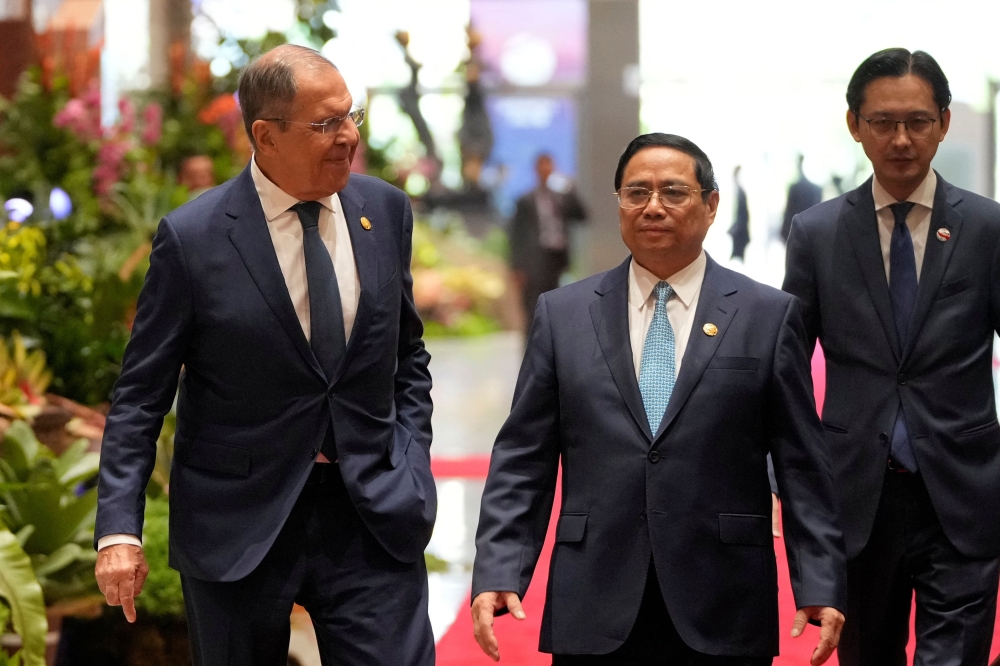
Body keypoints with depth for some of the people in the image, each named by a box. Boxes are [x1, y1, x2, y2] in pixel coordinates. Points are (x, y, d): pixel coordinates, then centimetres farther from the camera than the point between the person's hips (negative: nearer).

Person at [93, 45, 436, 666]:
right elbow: (140, 396, -5)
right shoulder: (193, 238, -9)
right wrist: (120, 528, -13)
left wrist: (411, 469, 4)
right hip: (240, 521, -2)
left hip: (372, 517, 3)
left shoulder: (385, 210, 3)